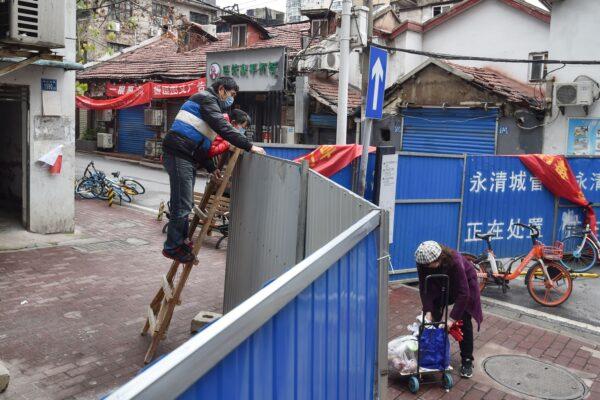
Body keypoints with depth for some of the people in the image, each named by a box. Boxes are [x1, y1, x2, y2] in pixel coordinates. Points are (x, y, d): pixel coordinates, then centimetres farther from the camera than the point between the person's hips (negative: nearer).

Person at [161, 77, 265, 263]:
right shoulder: (206, 98, -4)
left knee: (186, 204, 15)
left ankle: (182, 241, 24)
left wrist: (211, 168, 17)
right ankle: (173, 246, 2)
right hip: (179, 155, -10)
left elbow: (199, 143, 26)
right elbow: (223, 128, -20)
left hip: (187, 158, 10)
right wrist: (249, 146, -20)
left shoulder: (207, 101, 27)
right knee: (182, 204, -7)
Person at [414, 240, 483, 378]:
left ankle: (467, 360, 3)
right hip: (440, 285, 4)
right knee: (434, 316, -4)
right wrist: (428, 311, -31)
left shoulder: (455, 261, -42)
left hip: (465, 282, -4)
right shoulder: (423, 263, -30)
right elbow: (424, 287, -21)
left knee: (464, 321, -8)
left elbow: (463, 293, -39)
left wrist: (452, 318, -39)